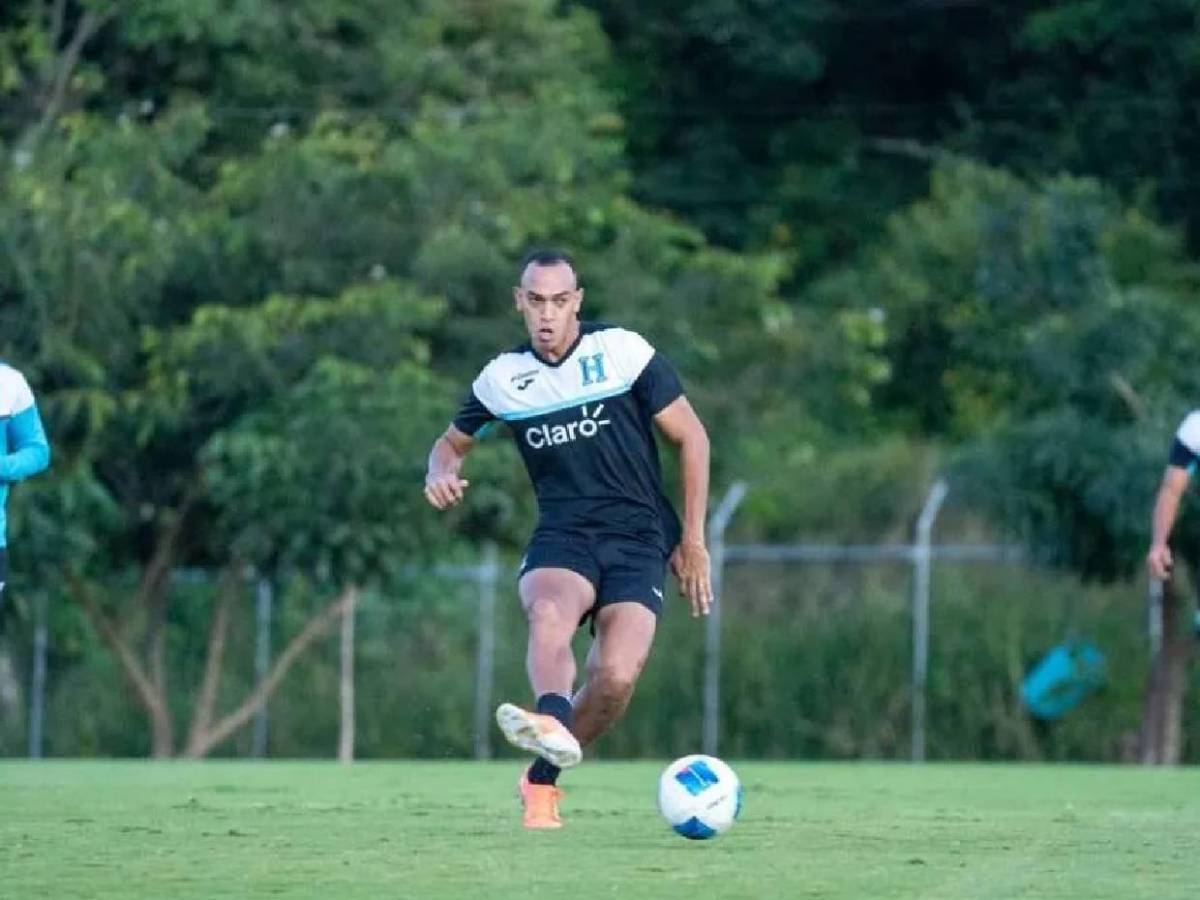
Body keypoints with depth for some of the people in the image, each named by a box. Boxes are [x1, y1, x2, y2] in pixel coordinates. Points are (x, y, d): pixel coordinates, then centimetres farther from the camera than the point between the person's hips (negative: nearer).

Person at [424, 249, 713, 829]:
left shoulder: (623, 352, -2)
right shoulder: (502, 378, 7)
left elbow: (691, 438, 4)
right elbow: (454, 441, 25)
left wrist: (693, 539, 1)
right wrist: (442, 472, -1)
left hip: (638, 539, -1)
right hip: (561, 538, 1)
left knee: (616, 677, -23)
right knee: (548, 612, -36)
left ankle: (541, 779, 1)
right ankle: (553, 724, -63)